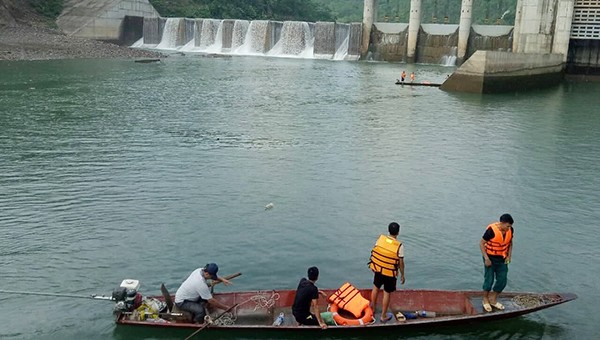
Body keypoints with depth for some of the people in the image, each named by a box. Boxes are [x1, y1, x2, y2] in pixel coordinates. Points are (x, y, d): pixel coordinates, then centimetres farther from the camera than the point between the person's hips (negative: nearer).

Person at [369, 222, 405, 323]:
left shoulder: (380, 238, -10)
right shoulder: (400, 246, -20)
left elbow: (374, 252, 1)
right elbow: (401, 262, -13)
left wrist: (374, 266, 17)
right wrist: (402, 275, 1)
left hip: (378, 269, 4)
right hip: (390, 273, -4)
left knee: (376, 287, 25)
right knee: (386, 293, 10)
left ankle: (372, 307, 44)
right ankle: (383, 316, 22)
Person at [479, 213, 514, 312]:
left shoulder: (510, 230, -7)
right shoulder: (491, 230, -24)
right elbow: (481, 243, -16)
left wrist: (509, 256, 2)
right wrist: (486, 258, -19)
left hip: (502, 259, 6)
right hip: (490, 259, -5)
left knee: (502, 281, 8)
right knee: (489, 280, 3)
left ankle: (493, 300, 27)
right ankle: (485, 300, 24)